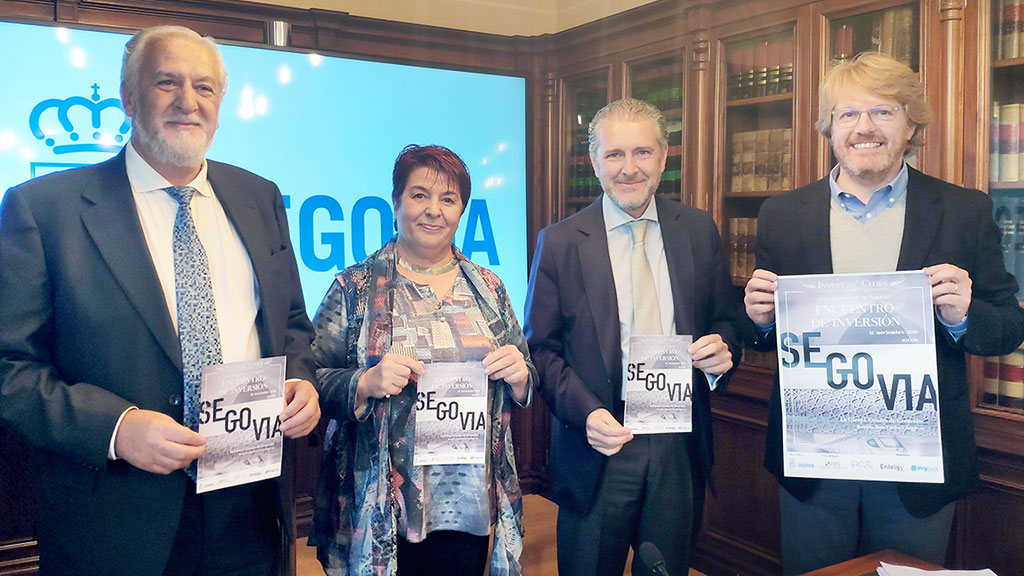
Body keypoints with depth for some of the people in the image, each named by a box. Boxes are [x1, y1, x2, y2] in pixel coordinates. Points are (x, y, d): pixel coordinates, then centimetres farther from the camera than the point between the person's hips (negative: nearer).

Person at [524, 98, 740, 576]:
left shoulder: (699, 231, 3)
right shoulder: (560, 242, -5)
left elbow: (725, 321, 11)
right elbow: (540, 348, -4)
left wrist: (723, 351, -12)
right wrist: (585, 412, -19)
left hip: (681, 449, 3)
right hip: (598, 448, -2)